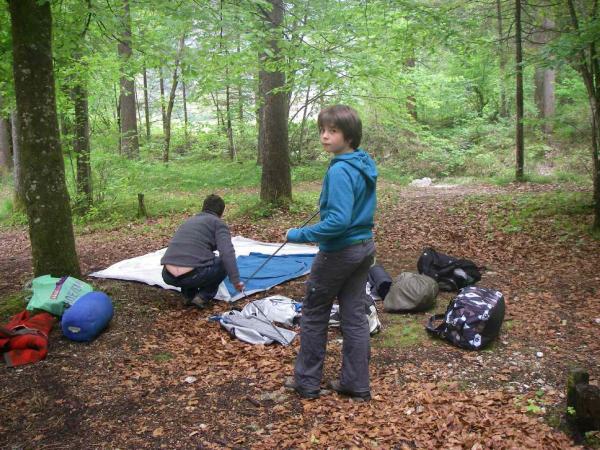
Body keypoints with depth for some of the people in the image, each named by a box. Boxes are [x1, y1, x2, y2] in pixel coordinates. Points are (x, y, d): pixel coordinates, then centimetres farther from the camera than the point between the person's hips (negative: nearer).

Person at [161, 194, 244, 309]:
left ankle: (189, 295, 25)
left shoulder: (190, 220, 29)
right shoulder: (218, 223, 9)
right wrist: (236, 281, -4)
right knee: (225, 263, 19)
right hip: (191, 276, -6)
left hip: (168, 276, 6)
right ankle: (203, 297, 9)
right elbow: (227, 253, -9)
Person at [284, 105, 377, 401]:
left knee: (313, 315, 9)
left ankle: (307, 382, 21)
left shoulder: (340, 171, -23)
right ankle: (356, 384, 21)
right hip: (365, 247, 8)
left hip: (339, 252, -8)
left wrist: (299, 235, -21)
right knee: (355, 315, 13)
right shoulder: (366, 165, 5)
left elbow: (338, 220, -29)